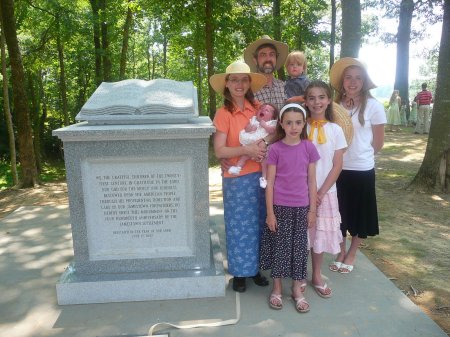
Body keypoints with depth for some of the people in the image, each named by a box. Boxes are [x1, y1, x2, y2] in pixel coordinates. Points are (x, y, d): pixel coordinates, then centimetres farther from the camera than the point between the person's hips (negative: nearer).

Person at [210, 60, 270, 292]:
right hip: (236, 179, -4)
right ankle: (239, 272, 23)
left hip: (260, 176, 4)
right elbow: (219, 151, -12)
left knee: (258, 224, 13)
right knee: (239, 226, 6)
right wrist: (246, 149, -22)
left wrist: (265, 145, -5)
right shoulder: (223, 113, -8)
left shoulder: (257, 107, 4)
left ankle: (255, 268, 31)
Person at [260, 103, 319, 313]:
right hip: (280, 206, -2)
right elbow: (269, 183, -5)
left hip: (301, 207, 2)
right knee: (279, 246, 8)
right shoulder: (275, 149, -6)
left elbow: (311, 181, 4)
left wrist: (312, 209, 3)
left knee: (299, 246, 10)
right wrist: (270, 212, -7)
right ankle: (277, 288, 26)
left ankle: (298, 289, 27)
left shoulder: (308, 147, 0)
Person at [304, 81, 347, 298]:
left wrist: (321, 193, -9)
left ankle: (316, 276, 28)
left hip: (325, 192, 1)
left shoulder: (335, 130, -1)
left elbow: (337, 166, -2)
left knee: (320, 234, 10)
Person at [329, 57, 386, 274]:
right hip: (338, 168, 3)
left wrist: (360, 156, 9)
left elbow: (378, 143, 0)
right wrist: (345, 156, 1)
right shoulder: (335, 105, -1)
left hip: (362, 170, -2)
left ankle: (351, 255, 32)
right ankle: (341, 253, 34)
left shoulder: (373, 106, -8)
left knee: (360, 215, 11)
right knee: (339, 213, 14)